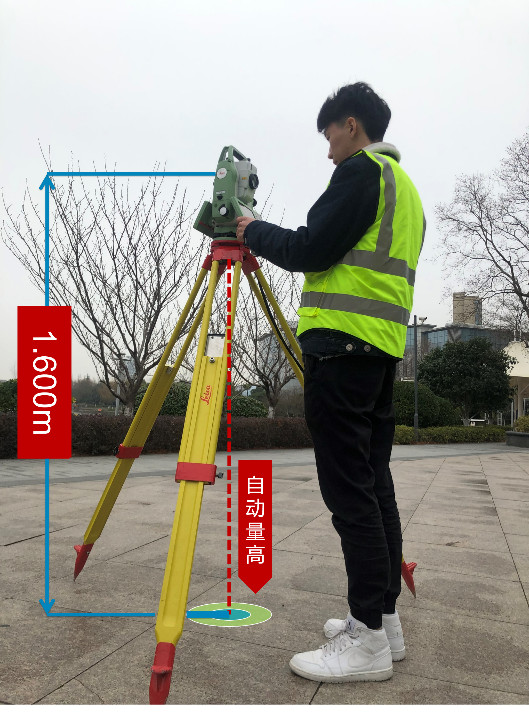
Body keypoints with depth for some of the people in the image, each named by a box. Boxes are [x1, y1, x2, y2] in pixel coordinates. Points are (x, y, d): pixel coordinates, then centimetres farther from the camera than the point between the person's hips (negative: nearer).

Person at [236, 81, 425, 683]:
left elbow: (310, 250, -11)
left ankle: (368, 639, -1)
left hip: (343, 341, -10)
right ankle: (383, 616, 18)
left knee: (348, 487, -8)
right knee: (374, 481, 10)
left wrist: (256, 232, 5)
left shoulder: (360, 171, -3)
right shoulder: (406, 187, 26)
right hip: (384, 345, 10)